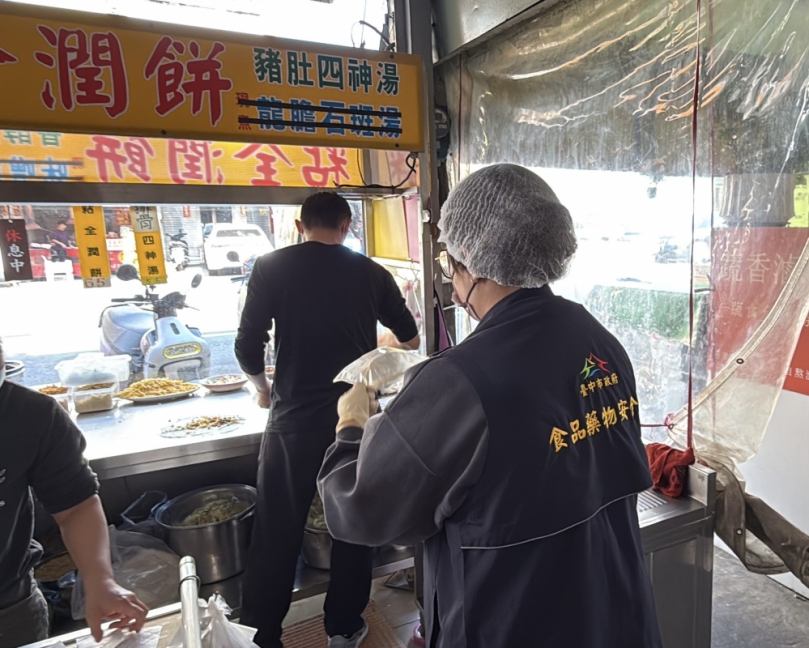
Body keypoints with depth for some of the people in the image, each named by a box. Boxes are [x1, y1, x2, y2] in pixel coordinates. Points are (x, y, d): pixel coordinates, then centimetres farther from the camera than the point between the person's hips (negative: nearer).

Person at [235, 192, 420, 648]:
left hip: (295, 418, -1)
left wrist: (263, 386, 15)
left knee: (277, 533, 11)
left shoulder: (272, 268, -4)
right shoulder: (370, 273, 2)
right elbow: (409, 337, 15)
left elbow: (249, 347, -6)